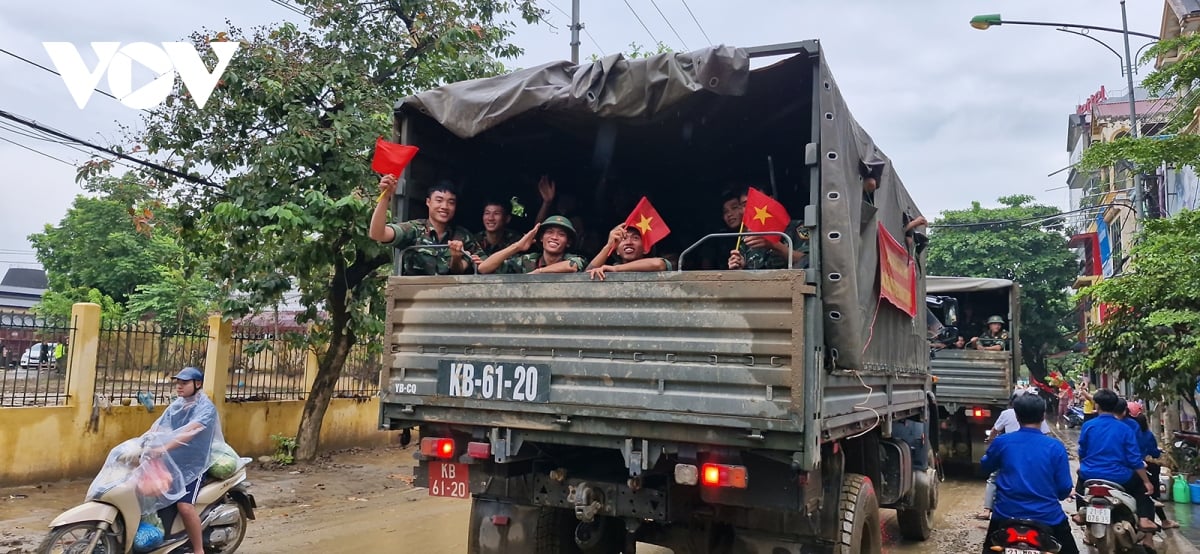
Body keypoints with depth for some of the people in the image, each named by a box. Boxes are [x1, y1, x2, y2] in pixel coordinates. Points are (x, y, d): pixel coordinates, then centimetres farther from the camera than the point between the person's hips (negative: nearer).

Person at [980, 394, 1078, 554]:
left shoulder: (1001, 442, -6)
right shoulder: (1055, 447, -10)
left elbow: (985, 466, 13)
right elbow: (1064, 491, -6)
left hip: (1005, 516, 1)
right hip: (1047, 518, -1)